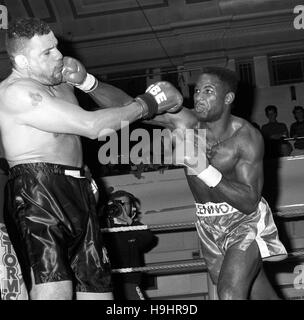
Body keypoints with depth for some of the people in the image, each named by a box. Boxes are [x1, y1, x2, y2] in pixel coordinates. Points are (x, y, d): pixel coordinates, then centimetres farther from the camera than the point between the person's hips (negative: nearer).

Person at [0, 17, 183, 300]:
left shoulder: (60, 82, 19)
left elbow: (121, 105, 18)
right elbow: (92, 126, -16)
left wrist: (87, 82, -2)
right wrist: (151, 102, -7)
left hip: (77, 194, 10)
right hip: (37, 194, -9)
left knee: (98, 289, 7)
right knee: (54, 292, -27)